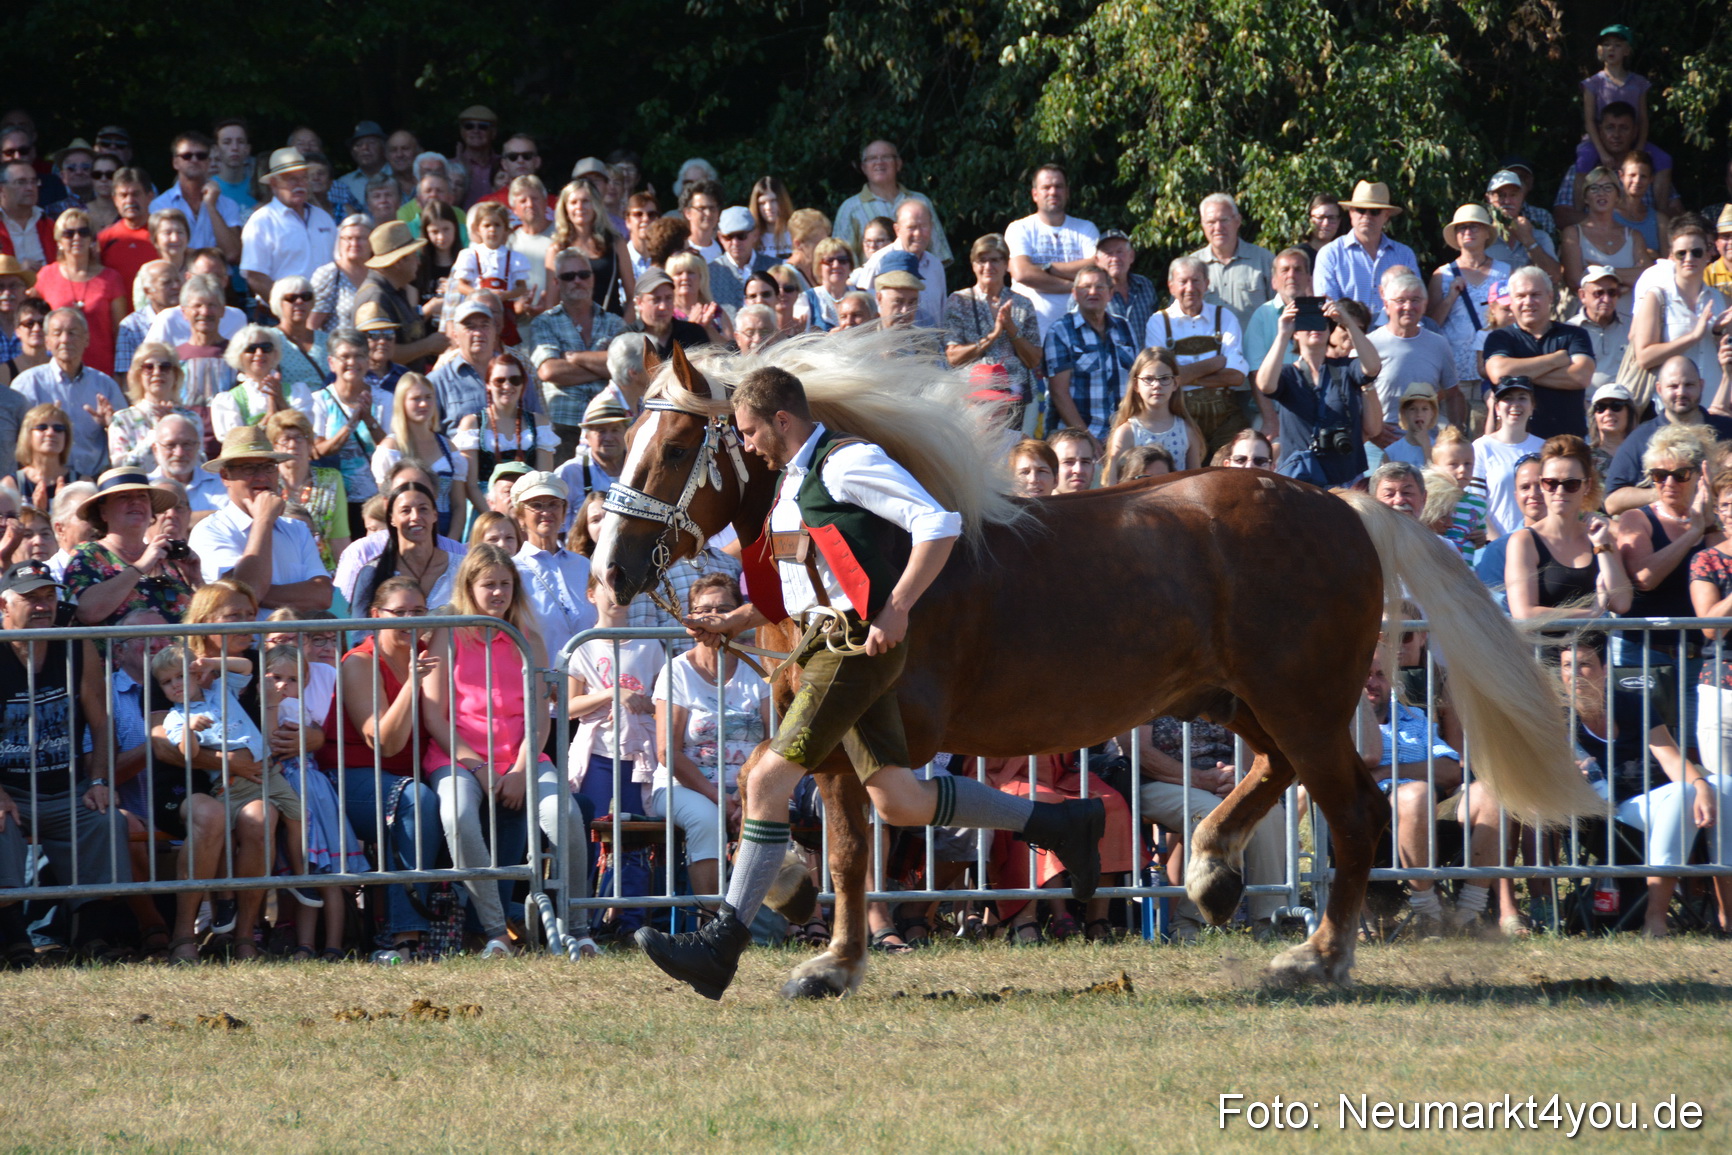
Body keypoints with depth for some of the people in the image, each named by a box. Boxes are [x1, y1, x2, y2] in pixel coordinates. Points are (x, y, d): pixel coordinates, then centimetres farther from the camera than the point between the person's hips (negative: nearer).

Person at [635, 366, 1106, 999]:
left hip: (860, 645, -10)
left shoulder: (846, 463, -10)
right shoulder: (793, 483, 20)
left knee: (769, 780, -12)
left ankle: (723, 944, -12)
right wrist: (734, 621, 16)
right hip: (828, 649, 10)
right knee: (901, 801, 8)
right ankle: (1060, 822, 19)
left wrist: (895, 610, -22)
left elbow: (939, 526, -16)